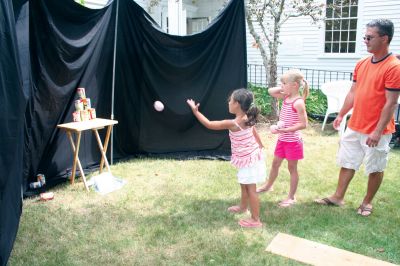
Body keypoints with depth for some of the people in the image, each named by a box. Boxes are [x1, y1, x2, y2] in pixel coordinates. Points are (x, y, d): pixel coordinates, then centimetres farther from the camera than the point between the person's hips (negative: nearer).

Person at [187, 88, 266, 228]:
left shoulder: (233, 123, -27)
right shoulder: (247, 119, -2)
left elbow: (209, 124, -21)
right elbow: (255, 132, 12)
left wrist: (195, 111, -13)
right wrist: (260, 146, 27)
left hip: (248, 160, -9)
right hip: (252, 156, 9)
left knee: (250, 188, 2)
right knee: (244, 184, 26)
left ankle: (256, 220, 14)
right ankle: (243, 206, 47)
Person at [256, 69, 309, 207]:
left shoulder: (298, 102, -21)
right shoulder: (286, 97, 2)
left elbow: (303, 124, -25)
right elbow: (270, 91, 11)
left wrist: (285, 130, -28)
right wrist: (283, 88, -3)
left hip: (293, 140, -7)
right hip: (282, 139, 8)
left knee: (292, 168, 7)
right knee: (275, 163, 21)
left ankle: (291, 197, 20)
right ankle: (268, 185, 42)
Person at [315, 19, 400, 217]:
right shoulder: (361, 64, 6)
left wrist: (378, 131, -20)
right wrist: (340, 115, 13)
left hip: (377, 131, -7)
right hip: (355, 127, 7)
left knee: (375, 168, 10)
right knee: (347, 162, 14)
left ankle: (367, 202, 27)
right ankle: (338, 197, 27)